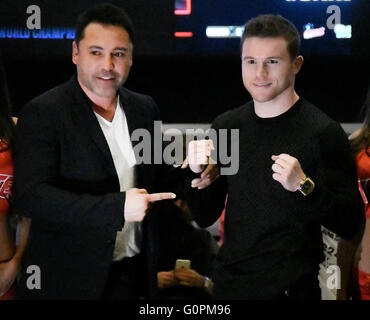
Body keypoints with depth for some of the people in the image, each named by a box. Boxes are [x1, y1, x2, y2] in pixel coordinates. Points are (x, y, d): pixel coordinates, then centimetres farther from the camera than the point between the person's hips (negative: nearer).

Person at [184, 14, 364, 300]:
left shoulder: (324, 132, -13)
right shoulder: (226, 126, 2)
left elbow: (350, 224, -14)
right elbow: (205, 218, 8)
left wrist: (304, 187, -28)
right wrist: (199, 174, -10)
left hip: (292, 287, -5)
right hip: (228, 283, 5)